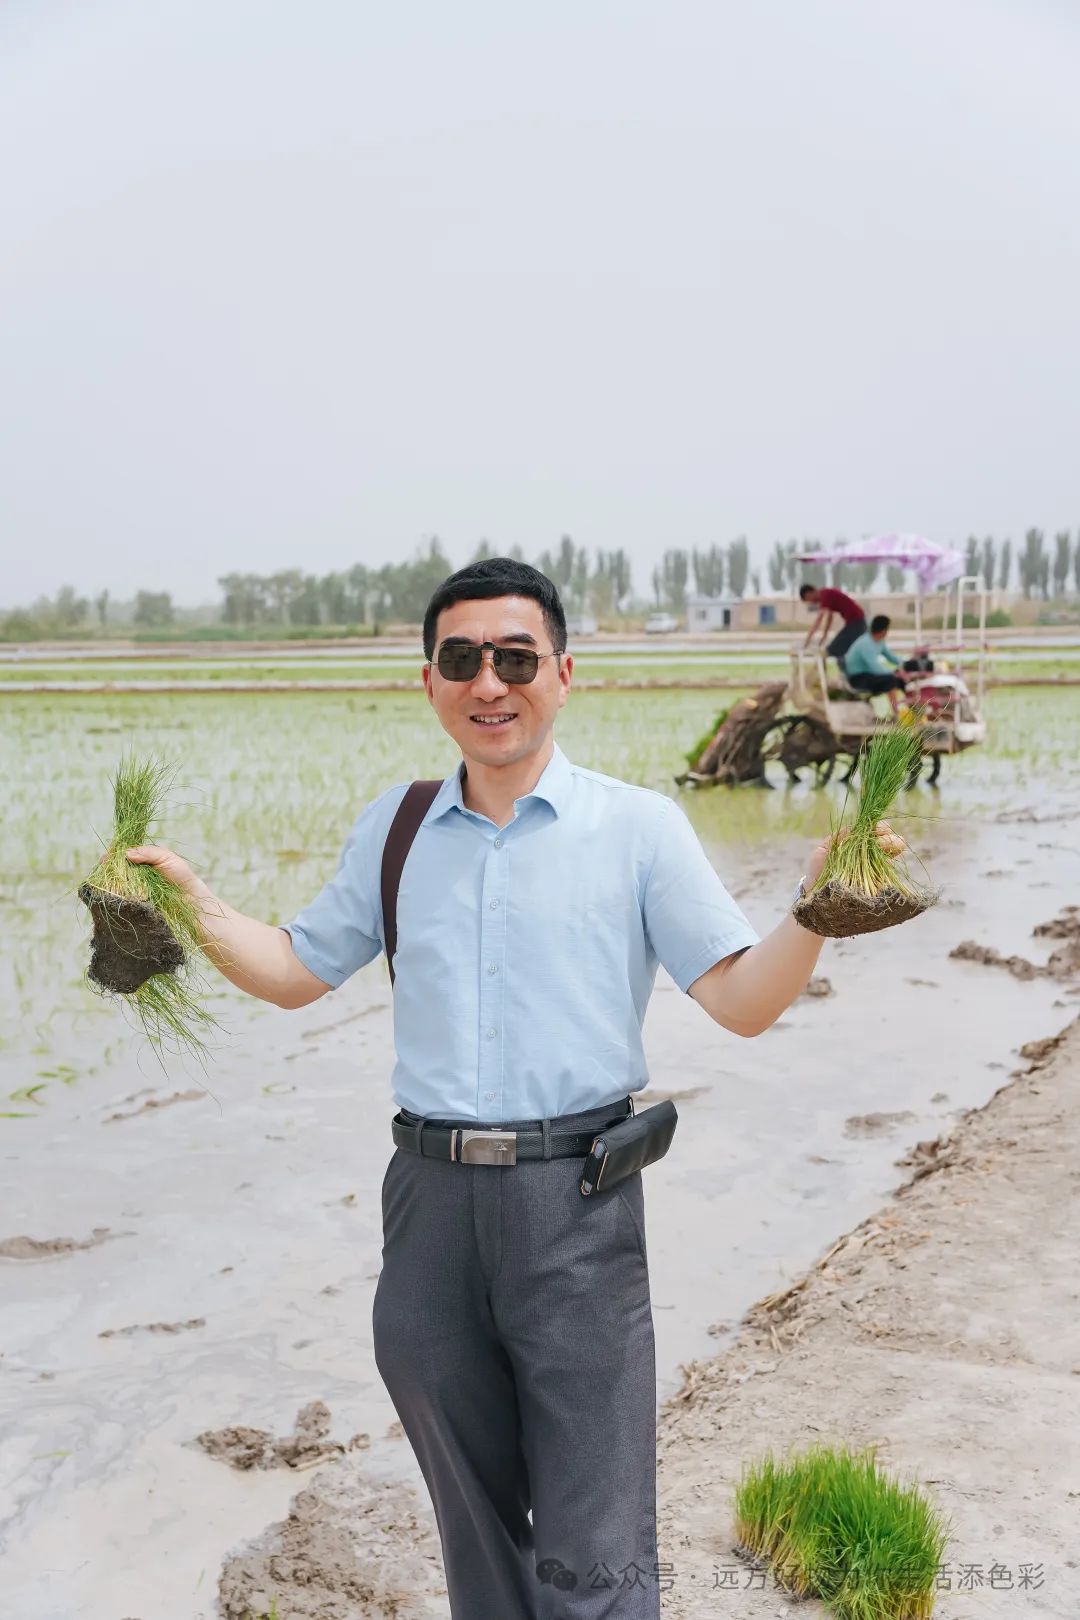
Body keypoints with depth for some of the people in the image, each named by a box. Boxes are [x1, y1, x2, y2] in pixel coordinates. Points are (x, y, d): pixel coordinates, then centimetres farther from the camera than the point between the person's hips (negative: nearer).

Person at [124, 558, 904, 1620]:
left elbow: (742, 1002, -5)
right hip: (430, 1196, 4)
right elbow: (295, 974, 18)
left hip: (577, 1197, -3)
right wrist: (187, 897, 4)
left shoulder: (637, 826, -2)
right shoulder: (393, 828, 9)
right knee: (474, 1523, 21)